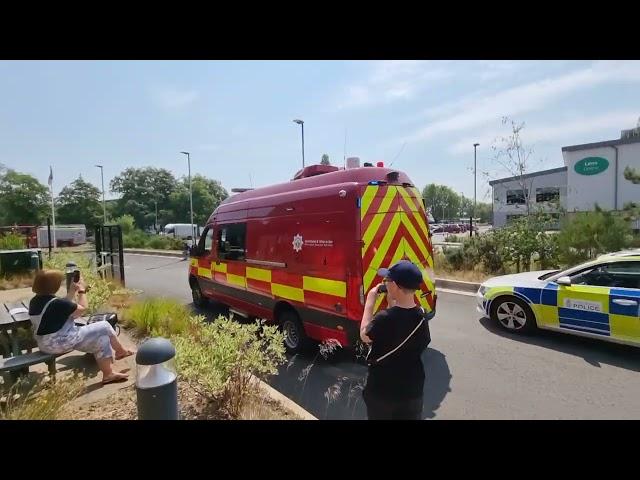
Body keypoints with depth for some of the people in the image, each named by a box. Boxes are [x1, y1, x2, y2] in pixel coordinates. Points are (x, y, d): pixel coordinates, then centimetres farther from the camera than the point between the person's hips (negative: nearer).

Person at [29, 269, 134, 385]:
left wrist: (72, 291, 13)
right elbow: (83, 308, -11)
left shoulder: (34, 301, 3)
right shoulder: (56, 303, -25)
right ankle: (121, 351, 25)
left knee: (101, 336, 13)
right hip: (62, 342, -10)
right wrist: (82, 290, 2)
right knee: (104, 327, 1)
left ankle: (108, 374, 14)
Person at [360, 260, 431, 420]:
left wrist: (370, 300, -6)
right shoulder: (421, 316, -11)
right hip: (412, 390, 4)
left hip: (381, 391, -4)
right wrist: (392, 303, -1)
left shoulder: (385, 318, -28)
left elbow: (364, 336, -10)